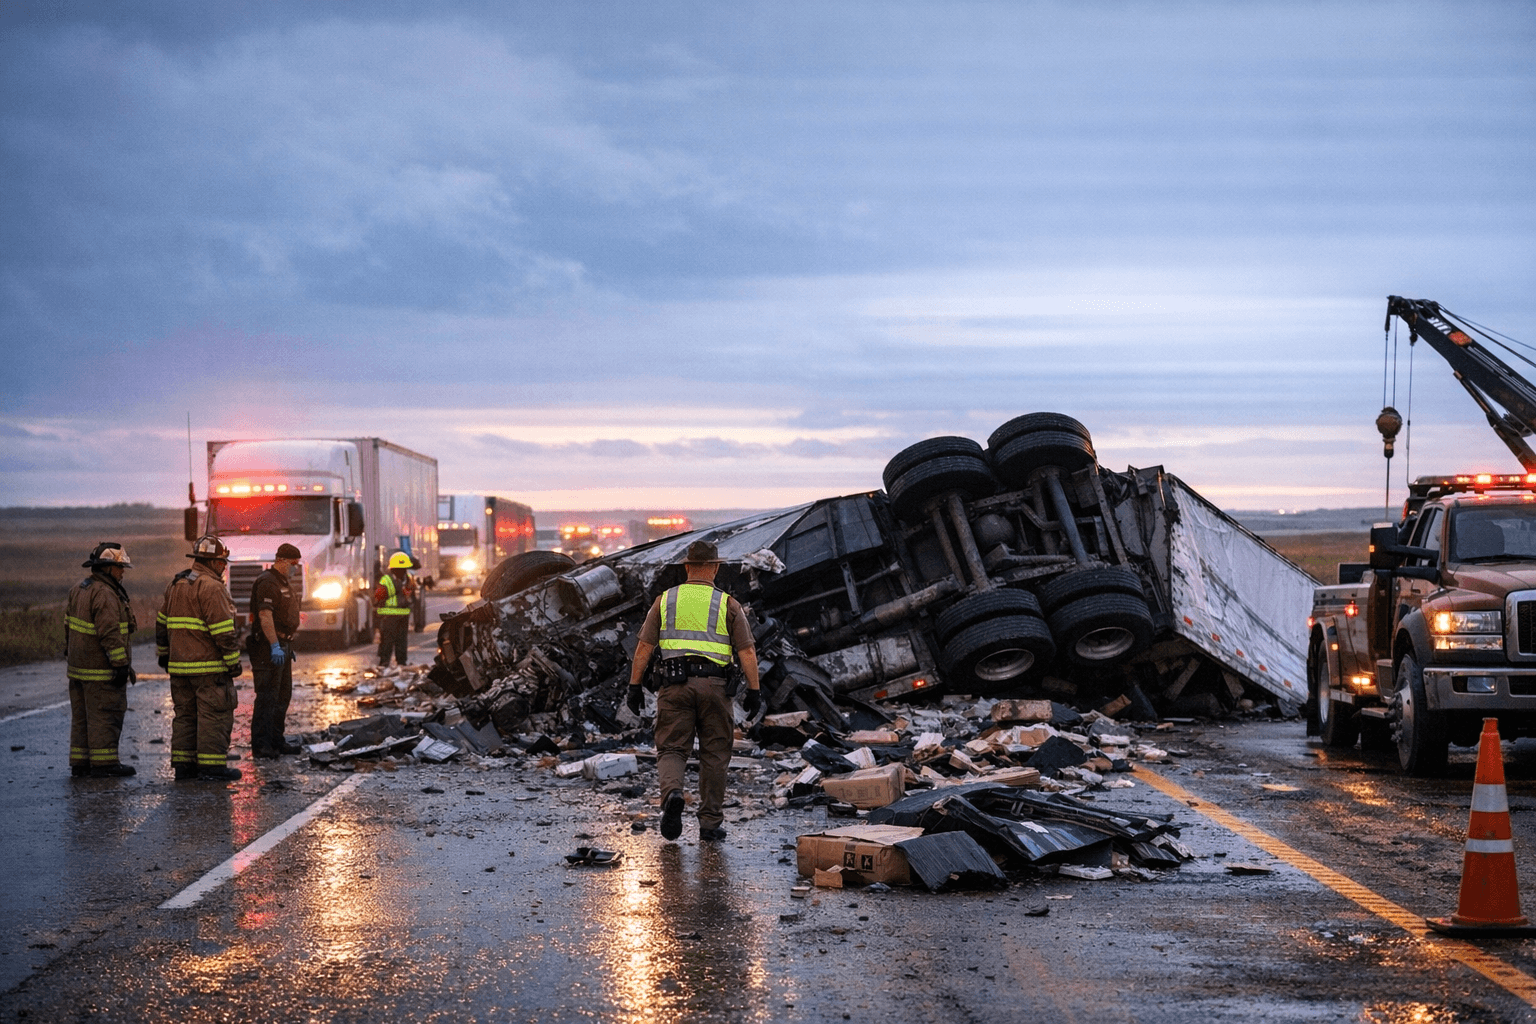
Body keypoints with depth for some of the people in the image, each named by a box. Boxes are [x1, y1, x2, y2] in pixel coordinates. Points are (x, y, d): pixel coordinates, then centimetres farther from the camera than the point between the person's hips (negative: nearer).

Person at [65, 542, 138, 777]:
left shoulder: (78, 590, 12)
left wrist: (70, 655, 23)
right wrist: (121, 664, -20)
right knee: (105, 714, -4)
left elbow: (69, 626, 17)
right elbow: (110, 633, -23)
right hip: (101, 670, -10)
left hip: (79, 666, 10)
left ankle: (79, 762, 16)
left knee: (81, 715, 12)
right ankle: (103, 762, -3)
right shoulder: (105, 595, -19)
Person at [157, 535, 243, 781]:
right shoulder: (212, 588, -13)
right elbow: (223, 630, -17)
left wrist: (164, 654, 29)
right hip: (209, 665, -8)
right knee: (214, 715, -4)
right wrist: (233, 662, -13)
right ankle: (211, 766, -4)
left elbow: (162, 623, 21)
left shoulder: (176, 585, 14)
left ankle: (183, 765, 12)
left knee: (185, 714, 12)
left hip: (179, 665, 8)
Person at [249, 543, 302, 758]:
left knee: (283, 695, 14)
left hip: (281, 645, 11)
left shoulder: (284, 584, 19)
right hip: (268, 647, -11)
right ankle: (260, 745, -10)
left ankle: (277, 740, 21)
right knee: (267, 696, -10)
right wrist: (275, 646, -27)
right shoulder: (267, 583, -15)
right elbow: (265, 616, -23)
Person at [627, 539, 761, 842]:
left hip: (675, 685, 0)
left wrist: (634, 686, 8)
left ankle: (672, 793, -25)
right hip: (714, 685, 0)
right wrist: (754, 691, 2)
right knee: (714, 755, 9)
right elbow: (747, 651, -2)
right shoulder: (727, 604, 5)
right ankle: (710, 823, 11)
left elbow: (644, 647, 5)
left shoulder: (665, 601, 8)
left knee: (672, 749, 4)